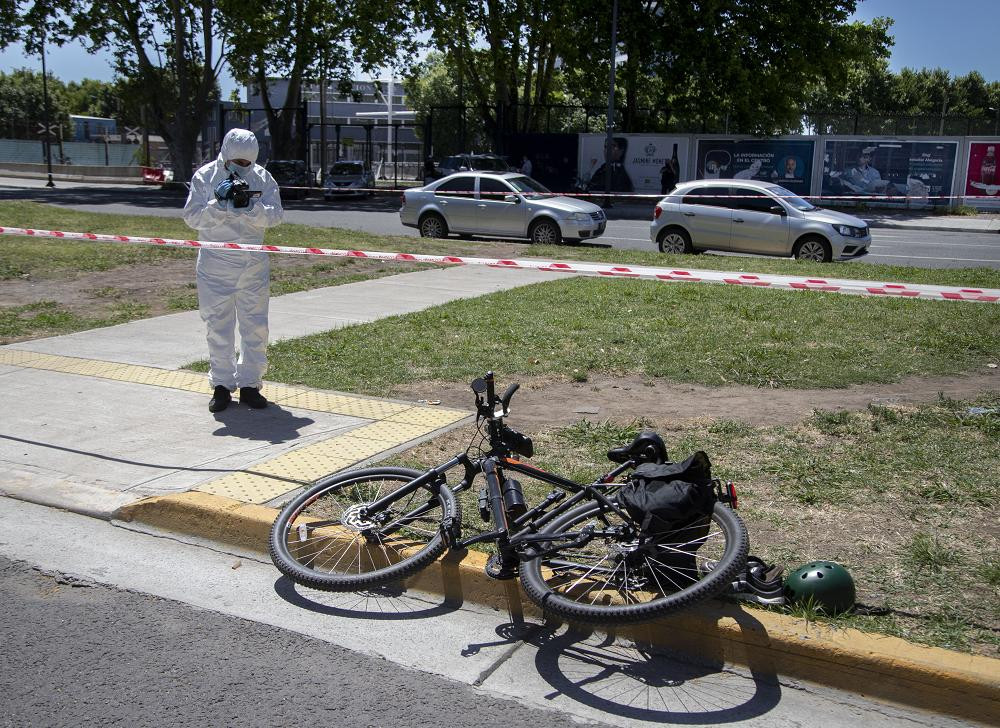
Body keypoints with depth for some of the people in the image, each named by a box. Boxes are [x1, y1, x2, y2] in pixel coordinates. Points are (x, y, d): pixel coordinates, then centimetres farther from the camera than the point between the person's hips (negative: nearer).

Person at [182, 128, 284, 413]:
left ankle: (249, 384, 16)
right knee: (218, 327, 5)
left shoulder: (262, 178, 2)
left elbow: (274, 215, -7)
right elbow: (192, 217, -8)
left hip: (253, 264, 2)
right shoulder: (205, 176, -2)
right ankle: (221, 385, 15)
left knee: (255, 327, 4)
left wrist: (249, 207, -25)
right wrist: (219, 204, -23)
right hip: (215, 264, -1)